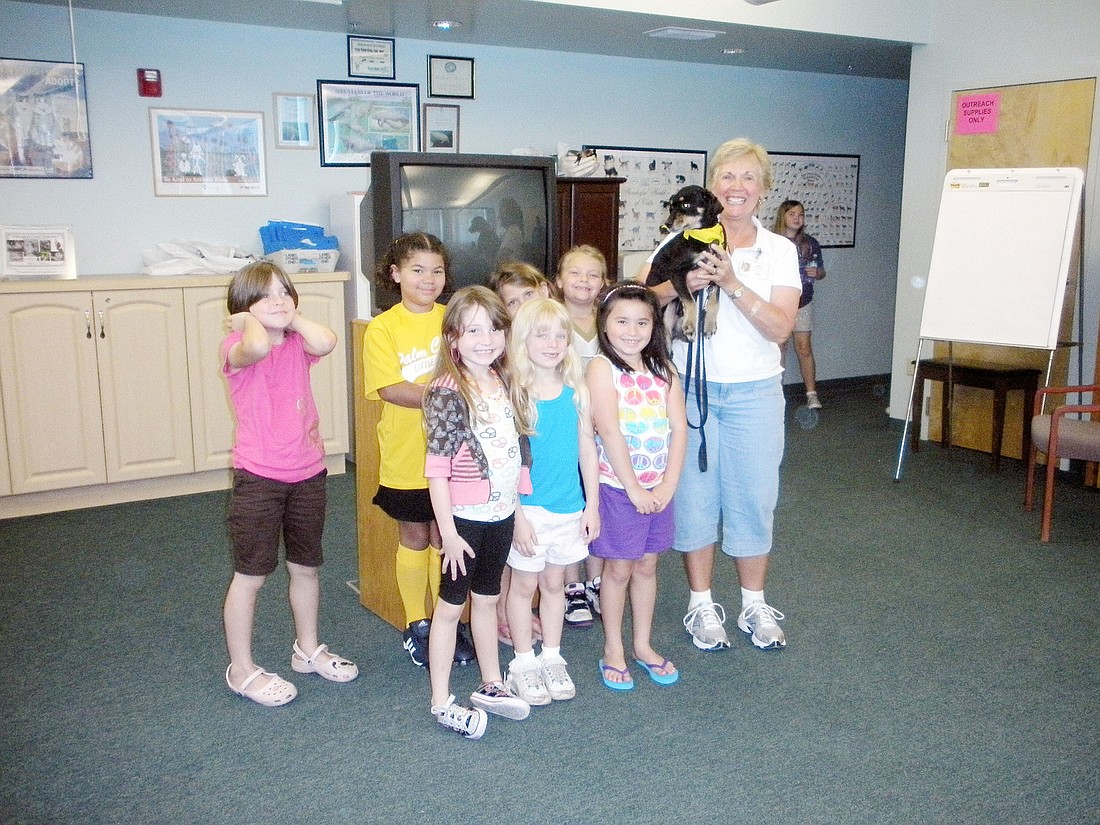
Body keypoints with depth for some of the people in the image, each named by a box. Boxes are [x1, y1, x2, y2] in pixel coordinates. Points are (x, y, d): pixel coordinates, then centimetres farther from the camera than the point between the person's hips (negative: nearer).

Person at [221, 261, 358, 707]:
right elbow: (259, 345, -36)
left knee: (306, 567, 19)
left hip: (307, 474, 5)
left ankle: (308, 649, 38)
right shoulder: (238, 349, -10)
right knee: (251, 575, 6)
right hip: (258, 478, -5)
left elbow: (325, 342, -22)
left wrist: (291, 318, -8)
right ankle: (241, 669, 22)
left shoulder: (299, 344, 3)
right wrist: (248, 319, -16)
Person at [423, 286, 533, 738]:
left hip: (501, 514, 6)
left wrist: (518, 507, 12)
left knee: (487, 598, 19)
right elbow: (437, 468, -18)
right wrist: (448, 532, -18)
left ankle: (491, 685, 34)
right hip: (464, 516, -6)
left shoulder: (503, 383, 3)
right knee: (451, 605, 7)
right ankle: (441, 702, 20)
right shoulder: (447, 393, -17)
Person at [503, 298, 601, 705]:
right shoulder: (515, 395, -13)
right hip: (528, 508, -3)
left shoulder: (577, 392, -1)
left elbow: (587, 449, 5)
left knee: (554, 582, 16)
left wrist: (592, 504, 4)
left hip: (569, 507, 4)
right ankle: (523, 663, 25)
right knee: (524, 583, 10)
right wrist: (517, 517, -14)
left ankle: (552, 657, 32)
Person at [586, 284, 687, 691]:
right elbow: (609, 432, -17)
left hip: (659, 488, 5)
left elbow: (679, 428, -1)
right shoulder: (601, 368, -11)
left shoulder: (663, 370, 4)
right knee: (619, 569, 7)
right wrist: (634, 488, -17)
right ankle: (613, 649, 23)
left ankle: (643, 645, 30)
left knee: (647, 565, 15)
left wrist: (668, 486, -10)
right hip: (617, 487, -4)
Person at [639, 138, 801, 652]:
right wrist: (681, 284, -24)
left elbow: (780, 328, -9)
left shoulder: (780, 251, 2)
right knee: (695, 495, 7)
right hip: (691, 386, 0)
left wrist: (733, 284, -20)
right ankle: (701, 606, 23)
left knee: (754, 496, 8)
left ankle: (754, 605, 26)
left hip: (755, 392, 1)